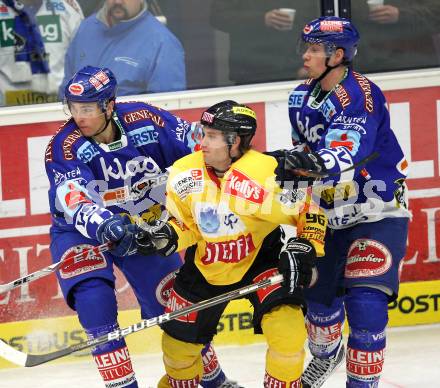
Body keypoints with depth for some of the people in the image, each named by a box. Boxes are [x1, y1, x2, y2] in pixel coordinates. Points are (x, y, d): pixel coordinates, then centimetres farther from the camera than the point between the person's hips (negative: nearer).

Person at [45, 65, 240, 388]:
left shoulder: (145, 120, -17)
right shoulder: (65, 146, -23)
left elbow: (197, 148, -6)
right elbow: (72, 199, -38)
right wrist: (104, 225, -56)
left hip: (146, 227, 2)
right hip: (81, 231, -2)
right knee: (94, 297, -26)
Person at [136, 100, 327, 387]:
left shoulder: (266, 175, -28)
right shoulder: (184, 175, -14)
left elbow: (311, 211, -17)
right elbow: (186, 223, 2)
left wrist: (304, 249, -28)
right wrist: (168, 235, -18)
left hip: (258, 260, -4)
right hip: (205, 265, 4)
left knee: (286, 328, -26)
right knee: (179, 340, 10)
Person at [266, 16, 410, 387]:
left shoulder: (361, 95, -22)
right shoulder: (302, 97, 3)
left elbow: (347, 152, -37)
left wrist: (315, 163, -52)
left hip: (377, 214, -7)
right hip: (328, 216, 7)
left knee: (365, 302, -18)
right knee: (318, 294, 17)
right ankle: (326, 355, 47)